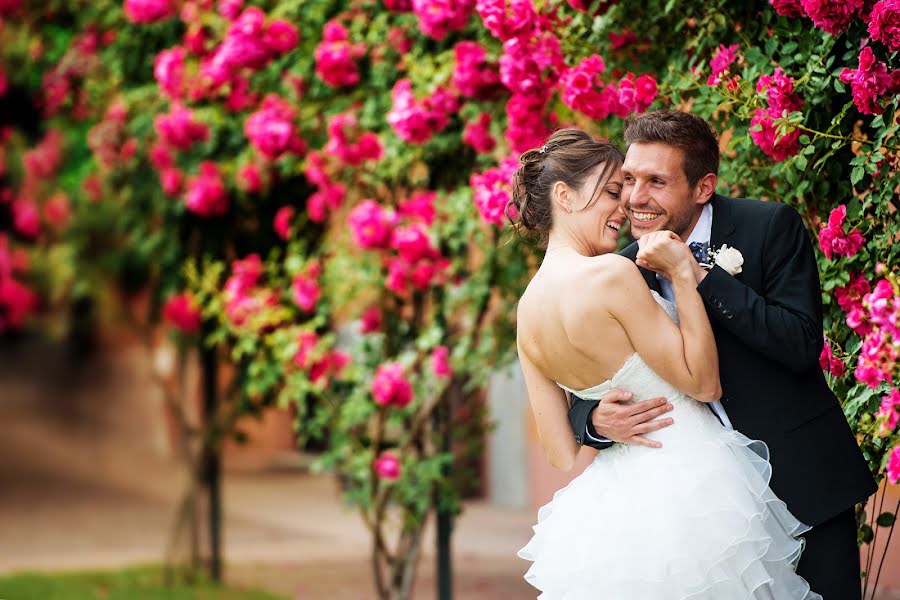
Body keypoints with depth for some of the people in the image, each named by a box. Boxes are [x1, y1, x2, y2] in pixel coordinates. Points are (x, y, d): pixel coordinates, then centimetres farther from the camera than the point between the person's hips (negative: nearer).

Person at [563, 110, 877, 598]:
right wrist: (599, 420, -22)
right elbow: (583, 398, 4)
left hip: (802, 481, -2)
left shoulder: (771, 227, -9)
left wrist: (697, 275, -23)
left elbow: (802, 346, -19)